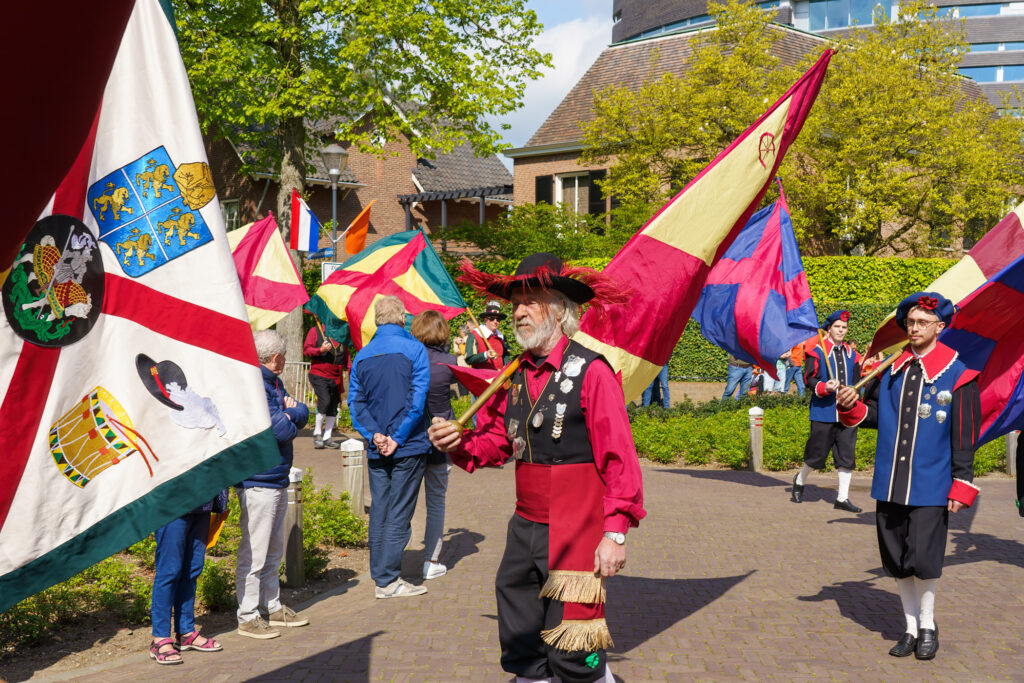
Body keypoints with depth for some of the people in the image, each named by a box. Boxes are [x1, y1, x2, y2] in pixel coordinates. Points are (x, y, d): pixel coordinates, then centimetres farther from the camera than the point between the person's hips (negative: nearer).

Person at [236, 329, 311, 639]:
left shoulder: (273, 382, 13)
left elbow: (303, 414, 9)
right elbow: (280, 430, -24)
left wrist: (290, 413, -11)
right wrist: (291, 420, -4)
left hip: (277, 479, 10)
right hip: (258, 482, -10)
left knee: (273, 551, 19)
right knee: (254, 553, -2)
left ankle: (272, 607, 30)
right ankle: (248, 617, 7)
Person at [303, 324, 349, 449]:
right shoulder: (315, 331, 3)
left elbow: (346, 356, 22)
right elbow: (306, 349, -3)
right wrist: (320, 350, -19)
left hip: (336, 378, 5)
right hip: (319, 375, -5)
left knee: (333, 407, 4)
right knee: (325, 401, -21)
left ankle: (327, 438, 12)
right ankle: (317, 433, -5)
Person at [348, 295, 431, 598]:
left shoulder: (362, 356, 7)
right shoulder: (414, 349, -7)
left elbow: (355, 401, 1)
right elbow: (417, 400, -14)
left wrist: (374, 435, -6)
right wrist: (397, 438, -10)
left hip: (376, 449, 5)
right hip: (409, 447, -4)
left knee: (378, 511, 12)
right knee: (399, 513, 0)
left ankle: (379, 576, 17)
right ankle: (388, 579, 2)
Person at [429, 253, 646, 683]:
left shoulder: (590, 372, -11)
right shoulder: (515, 377, 9)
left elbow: (620, 459, -13)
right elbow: (495, 442, 14)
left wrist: (615, 533, -16)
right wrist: (459, 444, -7)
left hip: (576, 535, -7)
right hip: (525, 530, 7)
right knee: (522, 648, 16)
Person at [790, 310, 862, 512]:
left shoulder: (851, 354, 13)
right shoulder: (817, 352, -2)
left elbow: (856, 381, 21)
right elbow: (809, 379, -6)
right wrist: (825, 388, -23)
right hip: (823, 412, -4)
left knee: (847, 455, 1)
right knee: (816, 452, 3)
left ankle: (842, 498, 6)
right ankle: (800, 481, 30)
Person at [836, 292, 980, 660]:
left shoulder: (958, 375, -5)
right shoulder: (890, 367, 6)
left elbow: (965, 437, -4)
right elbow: (875, 413, 16)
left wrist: (961, 487, -7)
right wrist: (852, 406, -5)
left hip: (931, 488, -4)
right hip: (889, 485, 4)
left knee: (922, 561, -2)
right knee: (897, 561, 9)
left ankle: (928, 625, 22)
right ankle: (911, 628, 25)